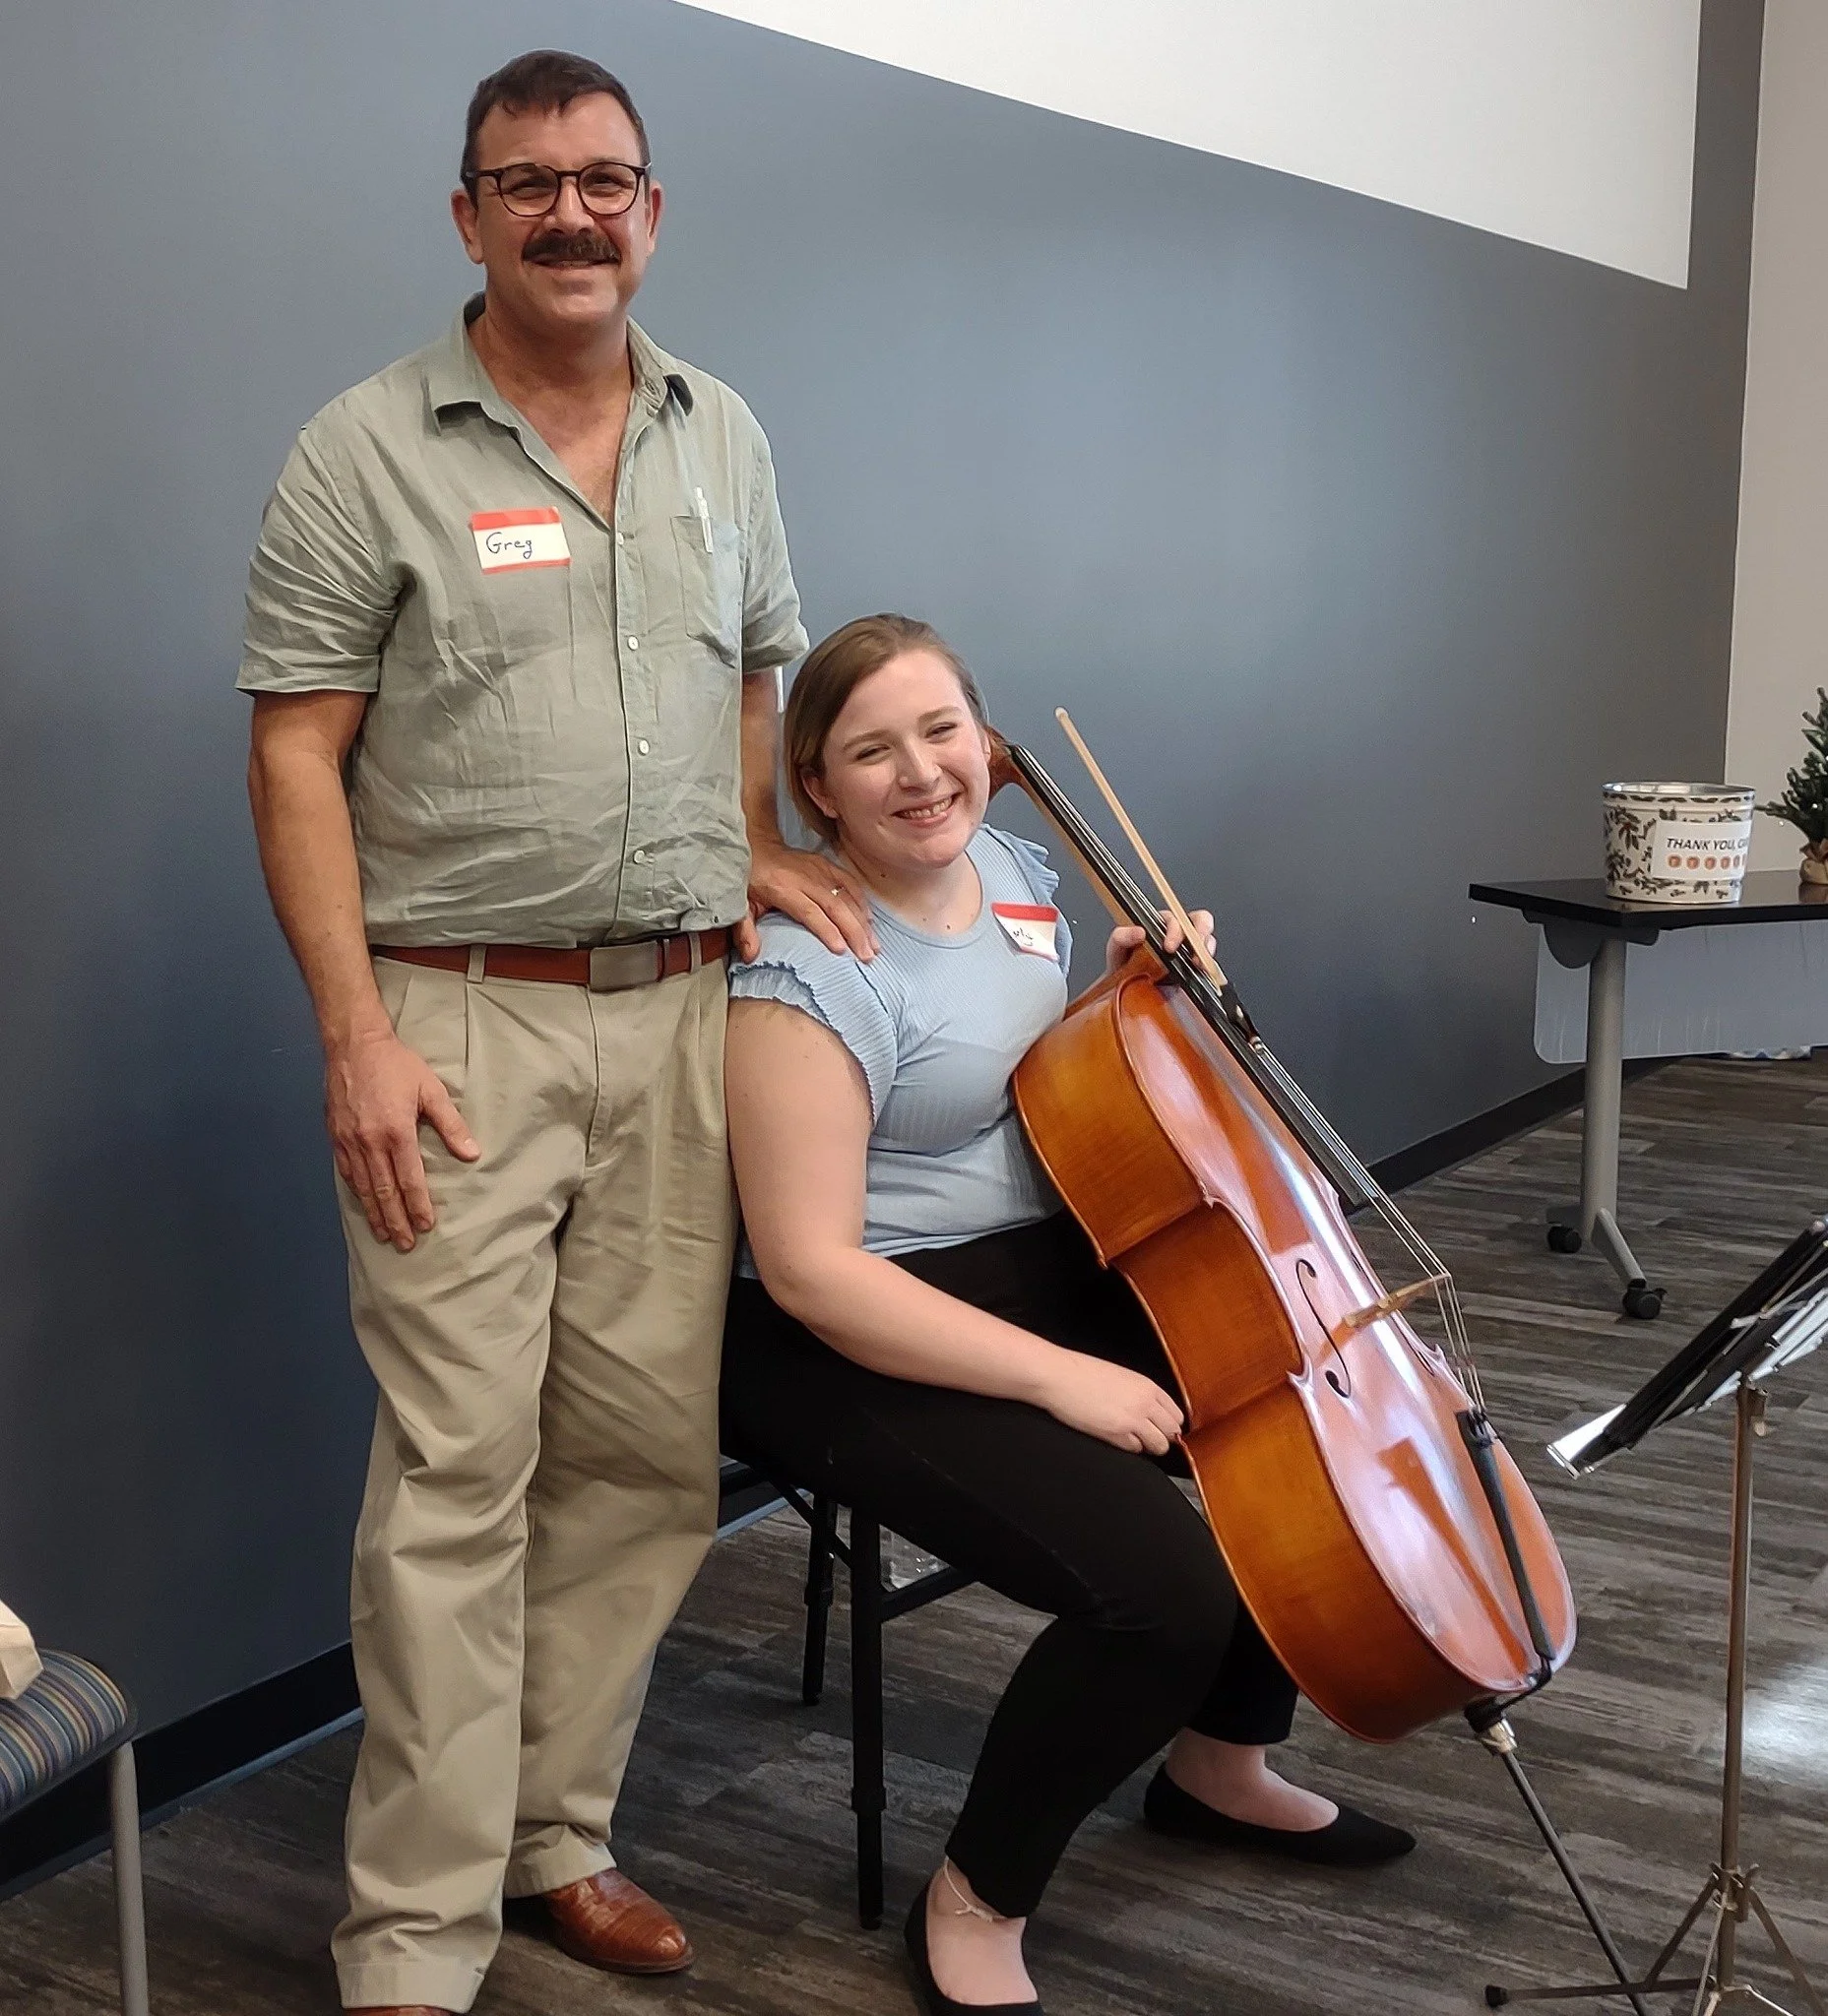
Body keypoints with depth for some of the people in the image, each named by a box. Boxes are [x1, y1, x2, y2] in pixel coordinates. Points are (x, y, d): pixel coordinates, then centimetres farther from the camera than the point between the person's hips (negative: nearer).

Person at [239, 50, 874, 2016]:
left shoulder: (721, 436, 13)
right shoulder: (370, 450, -3)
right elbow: (295, 757, -6)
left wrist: (763, 842, 7)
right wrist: (357, 1031, -13)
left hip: (678, 1014, 5)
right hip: (462, 1023, -5)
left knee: (645, 1454, 8)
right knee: (457, 1472, -5)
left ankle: (559, 1837, 25)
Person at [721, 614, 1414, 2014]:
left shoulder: (1015, 870, 5)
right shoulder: (812, 976, -21)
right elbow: (808, 1270, -24)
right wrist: (1057, 1376, -25)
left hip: (1052, 1267, 9)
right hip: (869, 1343, -9)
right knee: (1166, 1587, -25)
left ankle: (1222, 1764, 25)